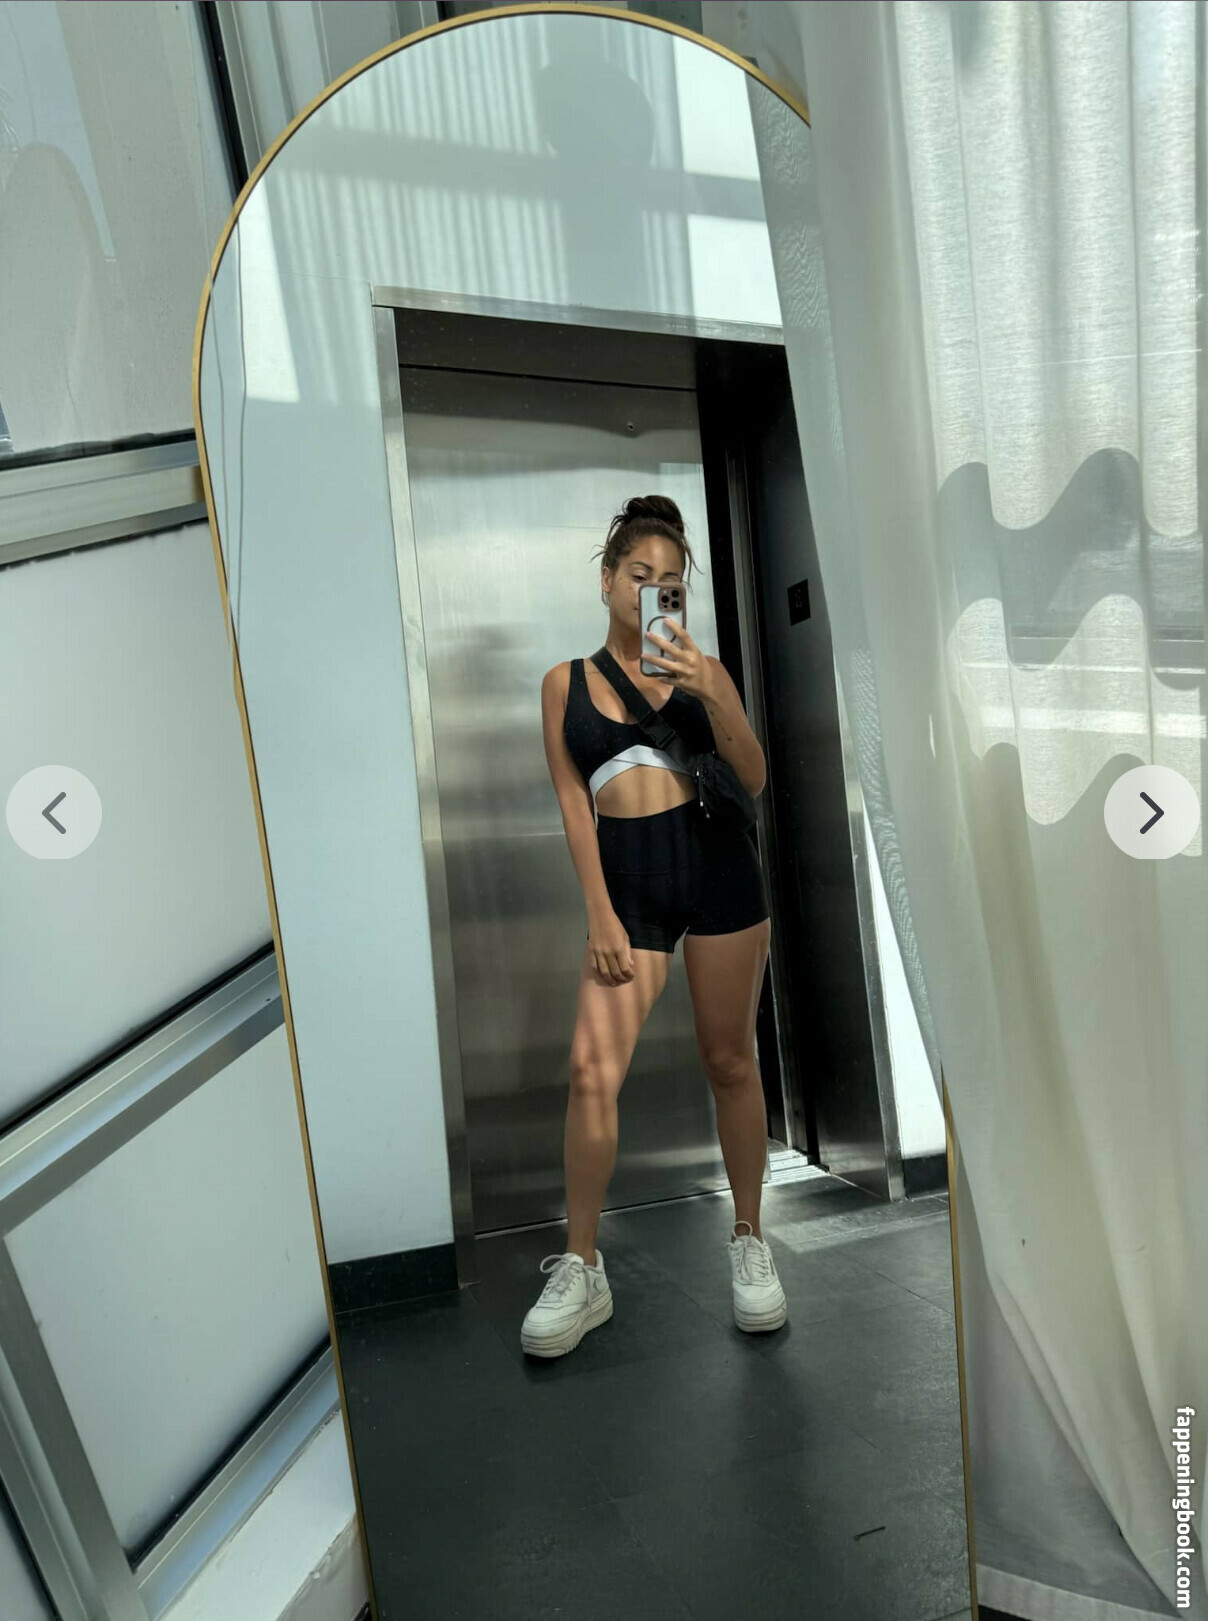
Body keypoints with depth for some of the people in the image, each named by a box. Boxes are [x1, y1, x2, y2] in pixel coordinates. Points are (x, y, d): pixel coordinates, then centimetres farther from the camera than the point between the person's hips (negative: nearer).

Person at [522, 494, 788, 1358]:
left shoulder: (702, 669, 8)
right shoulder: (565, 680, 9)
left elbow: (754, 780, 0)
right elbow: (573, 799, 5)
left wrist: (710, 693, -15)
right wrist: (600, 912, -2)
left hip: (716, 864, 0)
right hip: (627, 880, 0)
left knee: (730, 1060, 8)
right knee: (592, 1070, -8)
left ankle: (750, 1243, 26)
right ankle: (581, 1271, 9)